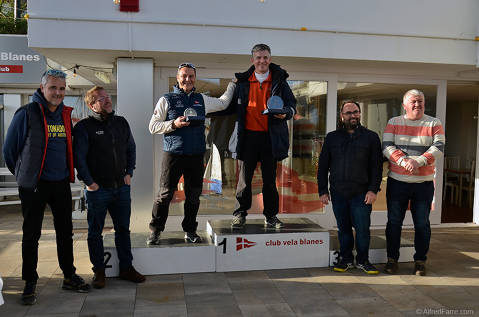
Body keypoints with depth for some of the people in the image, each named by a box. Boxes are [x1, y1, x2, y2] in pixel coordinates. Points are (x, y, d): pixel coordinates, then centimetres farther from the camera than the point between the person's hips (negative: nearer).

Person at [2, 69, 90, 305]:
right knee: (31, 234, 5)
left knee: (65, 231, 12)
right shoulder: (27, 113, -9)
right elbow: (9, 148, -2)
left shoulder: (66, 115, 8)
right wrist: (23, 174, 8)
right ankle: (30, 283, 18)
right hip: (34, 185, -5)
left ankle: (69, 277, 24)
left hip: (61, 184, 5)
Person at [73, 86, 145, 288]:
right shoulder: (84, 127, -8)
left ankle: (126, 268, 23)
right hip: (98, 189, -4)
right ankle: (99, 272, 20)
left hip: (122, 187, 5)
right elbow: (78, 157, -10)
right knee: (95, 232, 7)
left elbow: (131, 149, 16)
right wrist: (88, 182, -12)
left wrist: (129, 173, 7)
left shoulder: (121, 123, 8)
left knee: (123, 229, 12)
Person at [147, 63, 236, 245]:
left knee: (194, 195, 7)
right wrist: (174, 124, -13)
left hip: (196, 155, 4)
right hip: (173, 154, -3)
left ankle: (190, 231, 21)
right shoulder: (166, 100, 4)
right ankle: (155, 231, 11)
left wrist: (232, 84, 37)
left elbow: (222, 103, 32)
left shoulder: (202, 100, 15)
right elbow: (153, 126, 2)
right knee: (165, 194, -3)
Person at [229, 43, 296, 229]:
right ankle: (240, 214, 17)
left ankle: (271, 216, 18)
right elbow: (234, 106, 16)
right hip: (248, 135, 0)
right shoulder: (243, 81, 9)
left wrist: (285, 113, -11)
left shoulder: (279, 80, 8)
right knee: (244, 177, 4)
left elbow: (292, 104, 9)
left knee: (270, 179, 7)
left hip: (271, 136, 0)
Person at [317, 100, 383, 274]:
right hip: (338, 193, 2)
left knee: (362, 228, 1)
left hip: (361, 193, -2)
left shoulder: (371, 137, 6)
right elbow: (323, 166, 10)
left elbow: (377, 166, 3)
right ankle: (346, 259, 25)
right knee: (343, 228, 10)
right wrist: (323, 191, 4)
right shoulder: (332, 137, 10)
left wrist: (373, 190, -7)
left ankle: (363, 260, 19)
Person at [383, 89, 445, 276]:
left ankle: (420, 260, 21)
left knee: (422, 224, 7)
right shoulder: (394, 123, 5)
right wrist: (404, 161, -23)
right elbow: (387, 147, -7)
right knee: (394, 222, 7)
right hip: (397, 181, 0)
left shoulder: (434, 124, 4)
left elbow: (438, 147, -8)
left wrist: (419, 161, -24)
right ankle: (392, 259, 20)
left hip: (424, 183, 0)